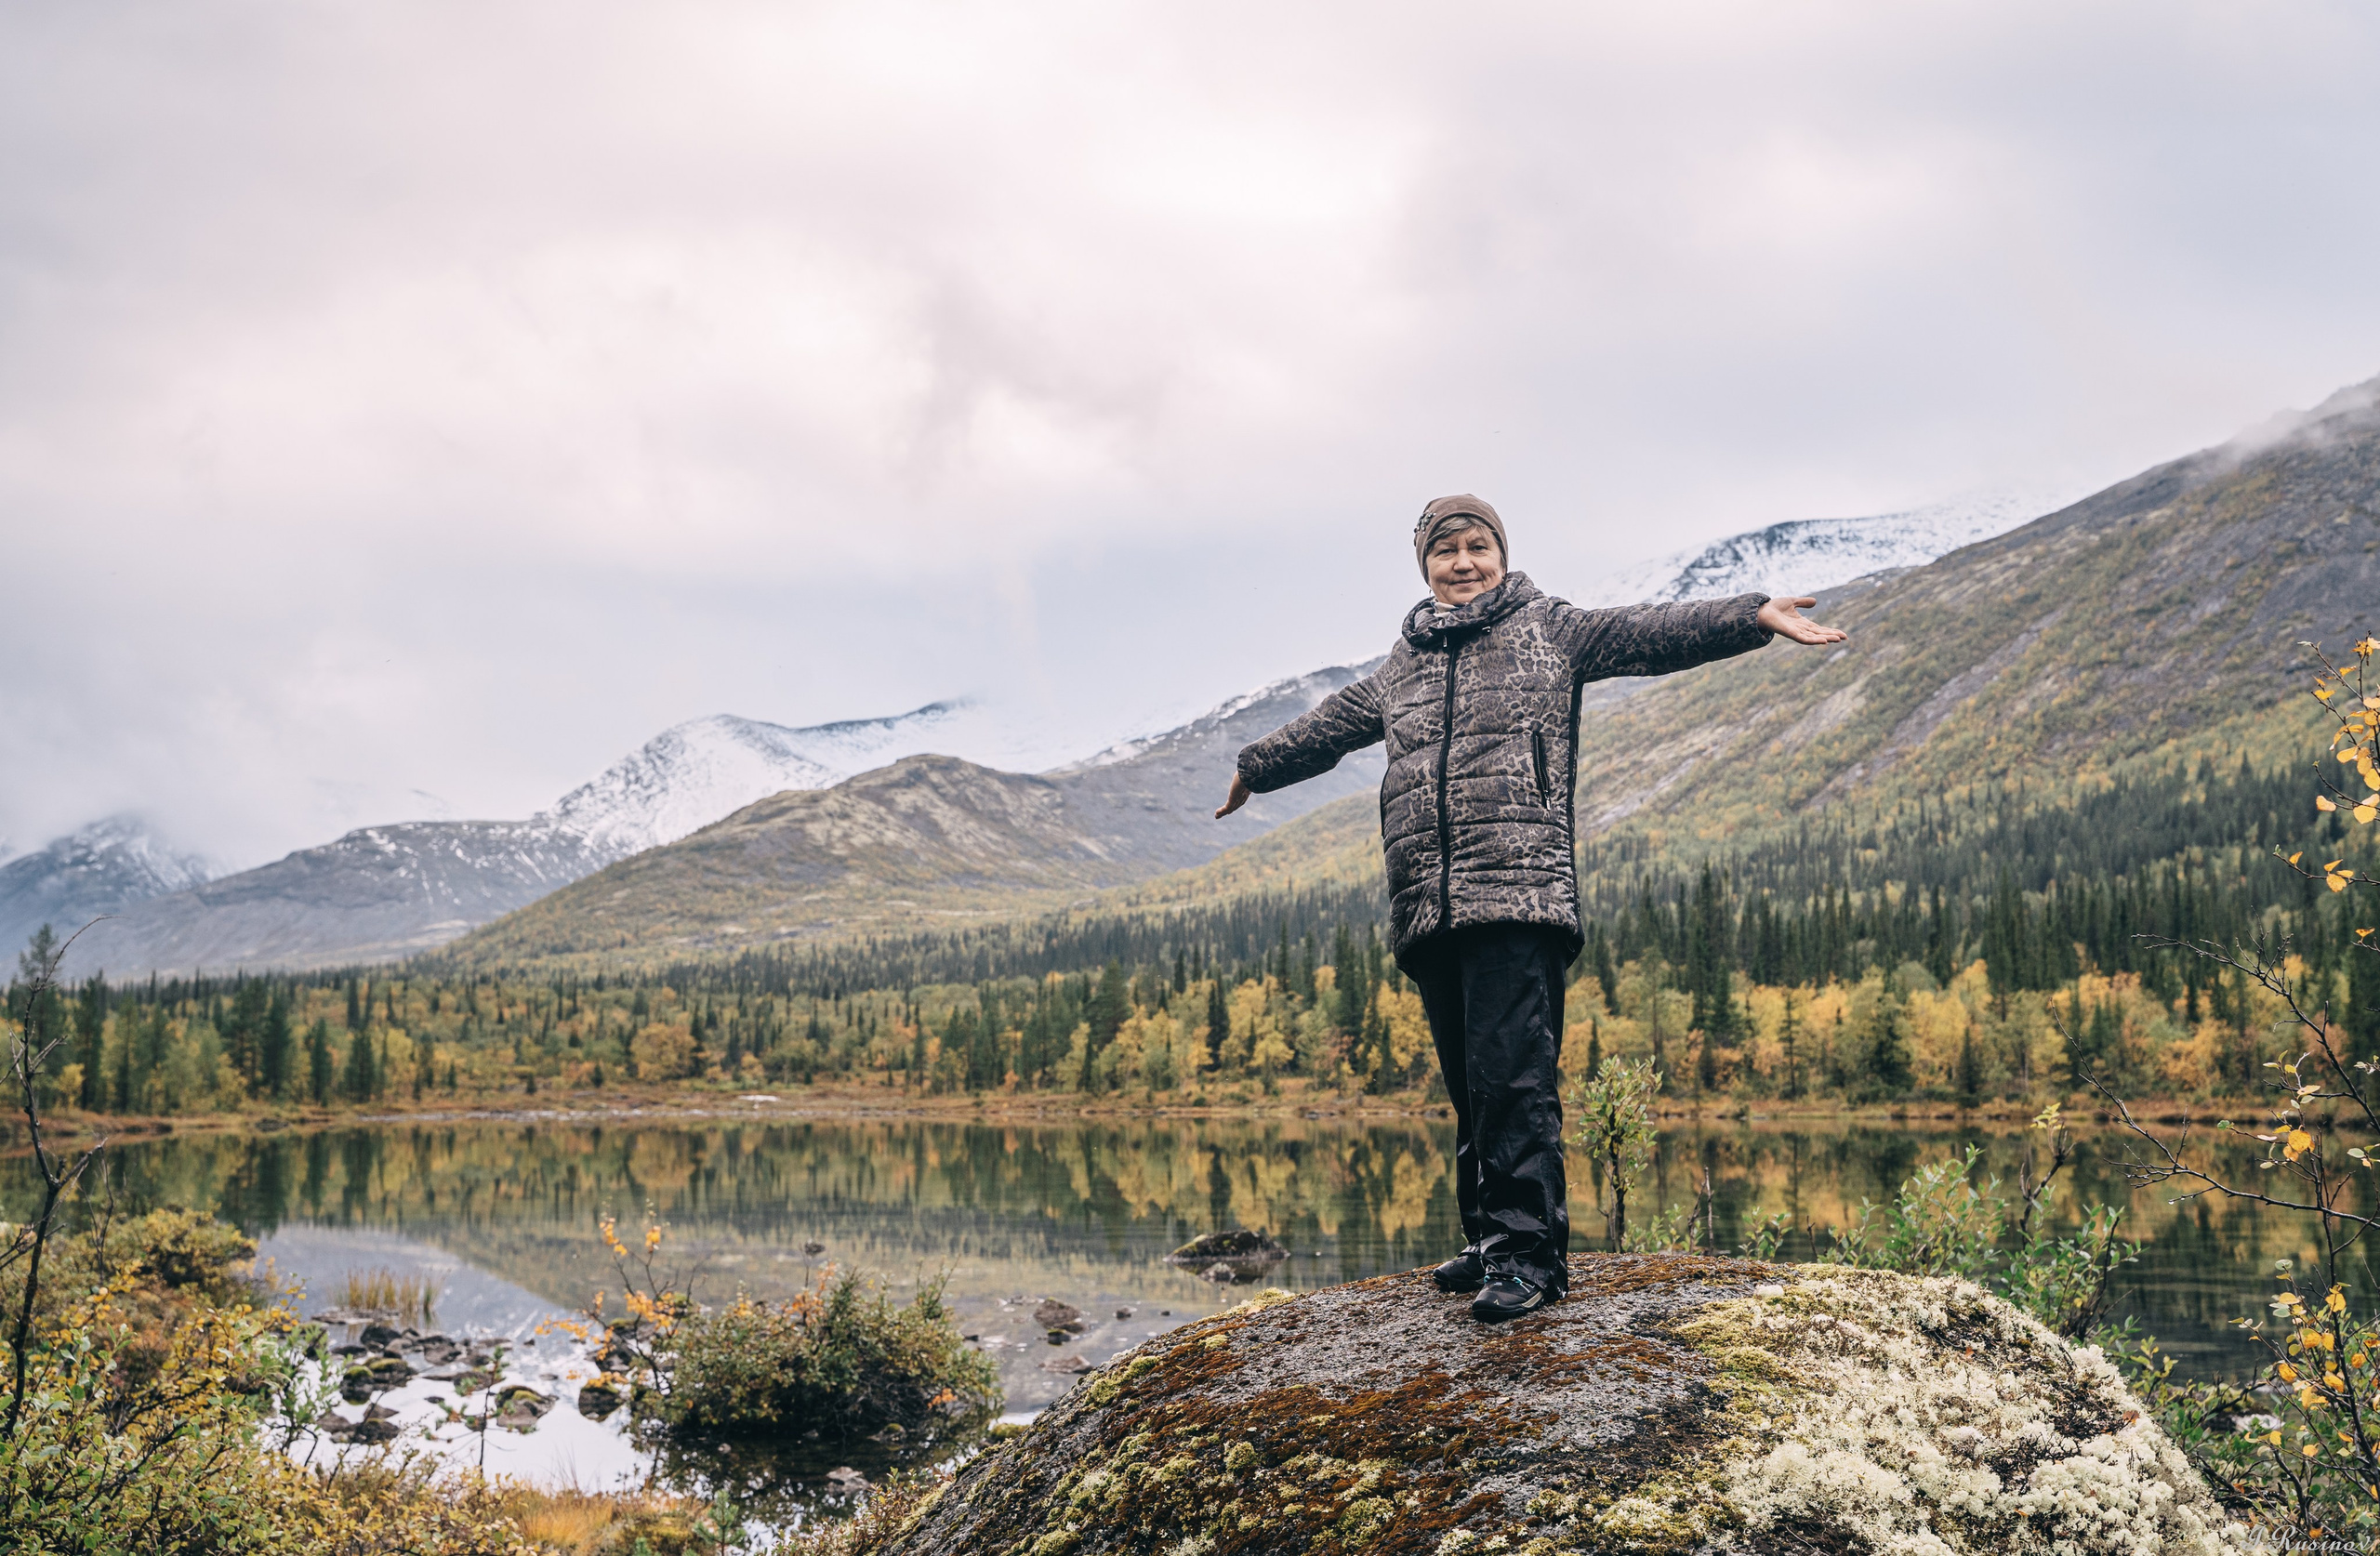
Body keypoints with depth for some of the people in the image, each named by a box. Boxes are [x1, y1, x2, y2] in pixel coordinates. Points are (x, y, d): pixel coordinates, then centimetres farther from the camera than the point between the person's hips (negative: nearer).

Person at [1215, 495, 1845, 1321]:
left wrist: (1754, 615, -15)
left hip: (1519, 893, -5)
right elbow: (1327, 726, 41)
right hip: (1426, 905, 5)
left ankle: (1527, 1252, -12)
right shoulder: (1401, 666, 25)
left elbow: (1655, 633, 0)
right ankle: (1488, 1239, 15)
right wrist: (1256, 768, 55)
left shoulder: (1550, 629, 12)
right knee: (1468, 1082, 7)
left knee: (1513, 1074, -14)